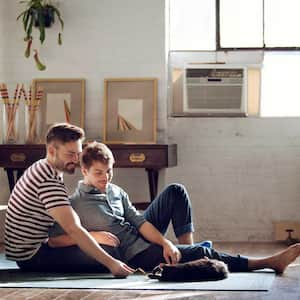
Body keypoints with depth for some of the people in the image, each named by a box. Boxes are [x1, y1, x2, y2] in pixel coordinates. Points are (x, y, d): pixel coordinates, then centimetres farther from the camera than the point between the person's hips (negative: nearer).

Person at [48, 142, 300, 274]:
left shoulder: (116, 191, 8)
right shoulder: (75, 204, -10)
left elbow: (139, 221, 3)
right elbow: (53, 239, -16)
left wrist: (165, 242, -13)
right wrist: (92, 235, -23)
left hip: (143, 236, 8)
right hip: (134, 256, -8)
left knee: (175, 190, 0)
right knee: (202, 253, -17)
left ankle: (186, 244, -4)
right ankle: (268, 262, -10)